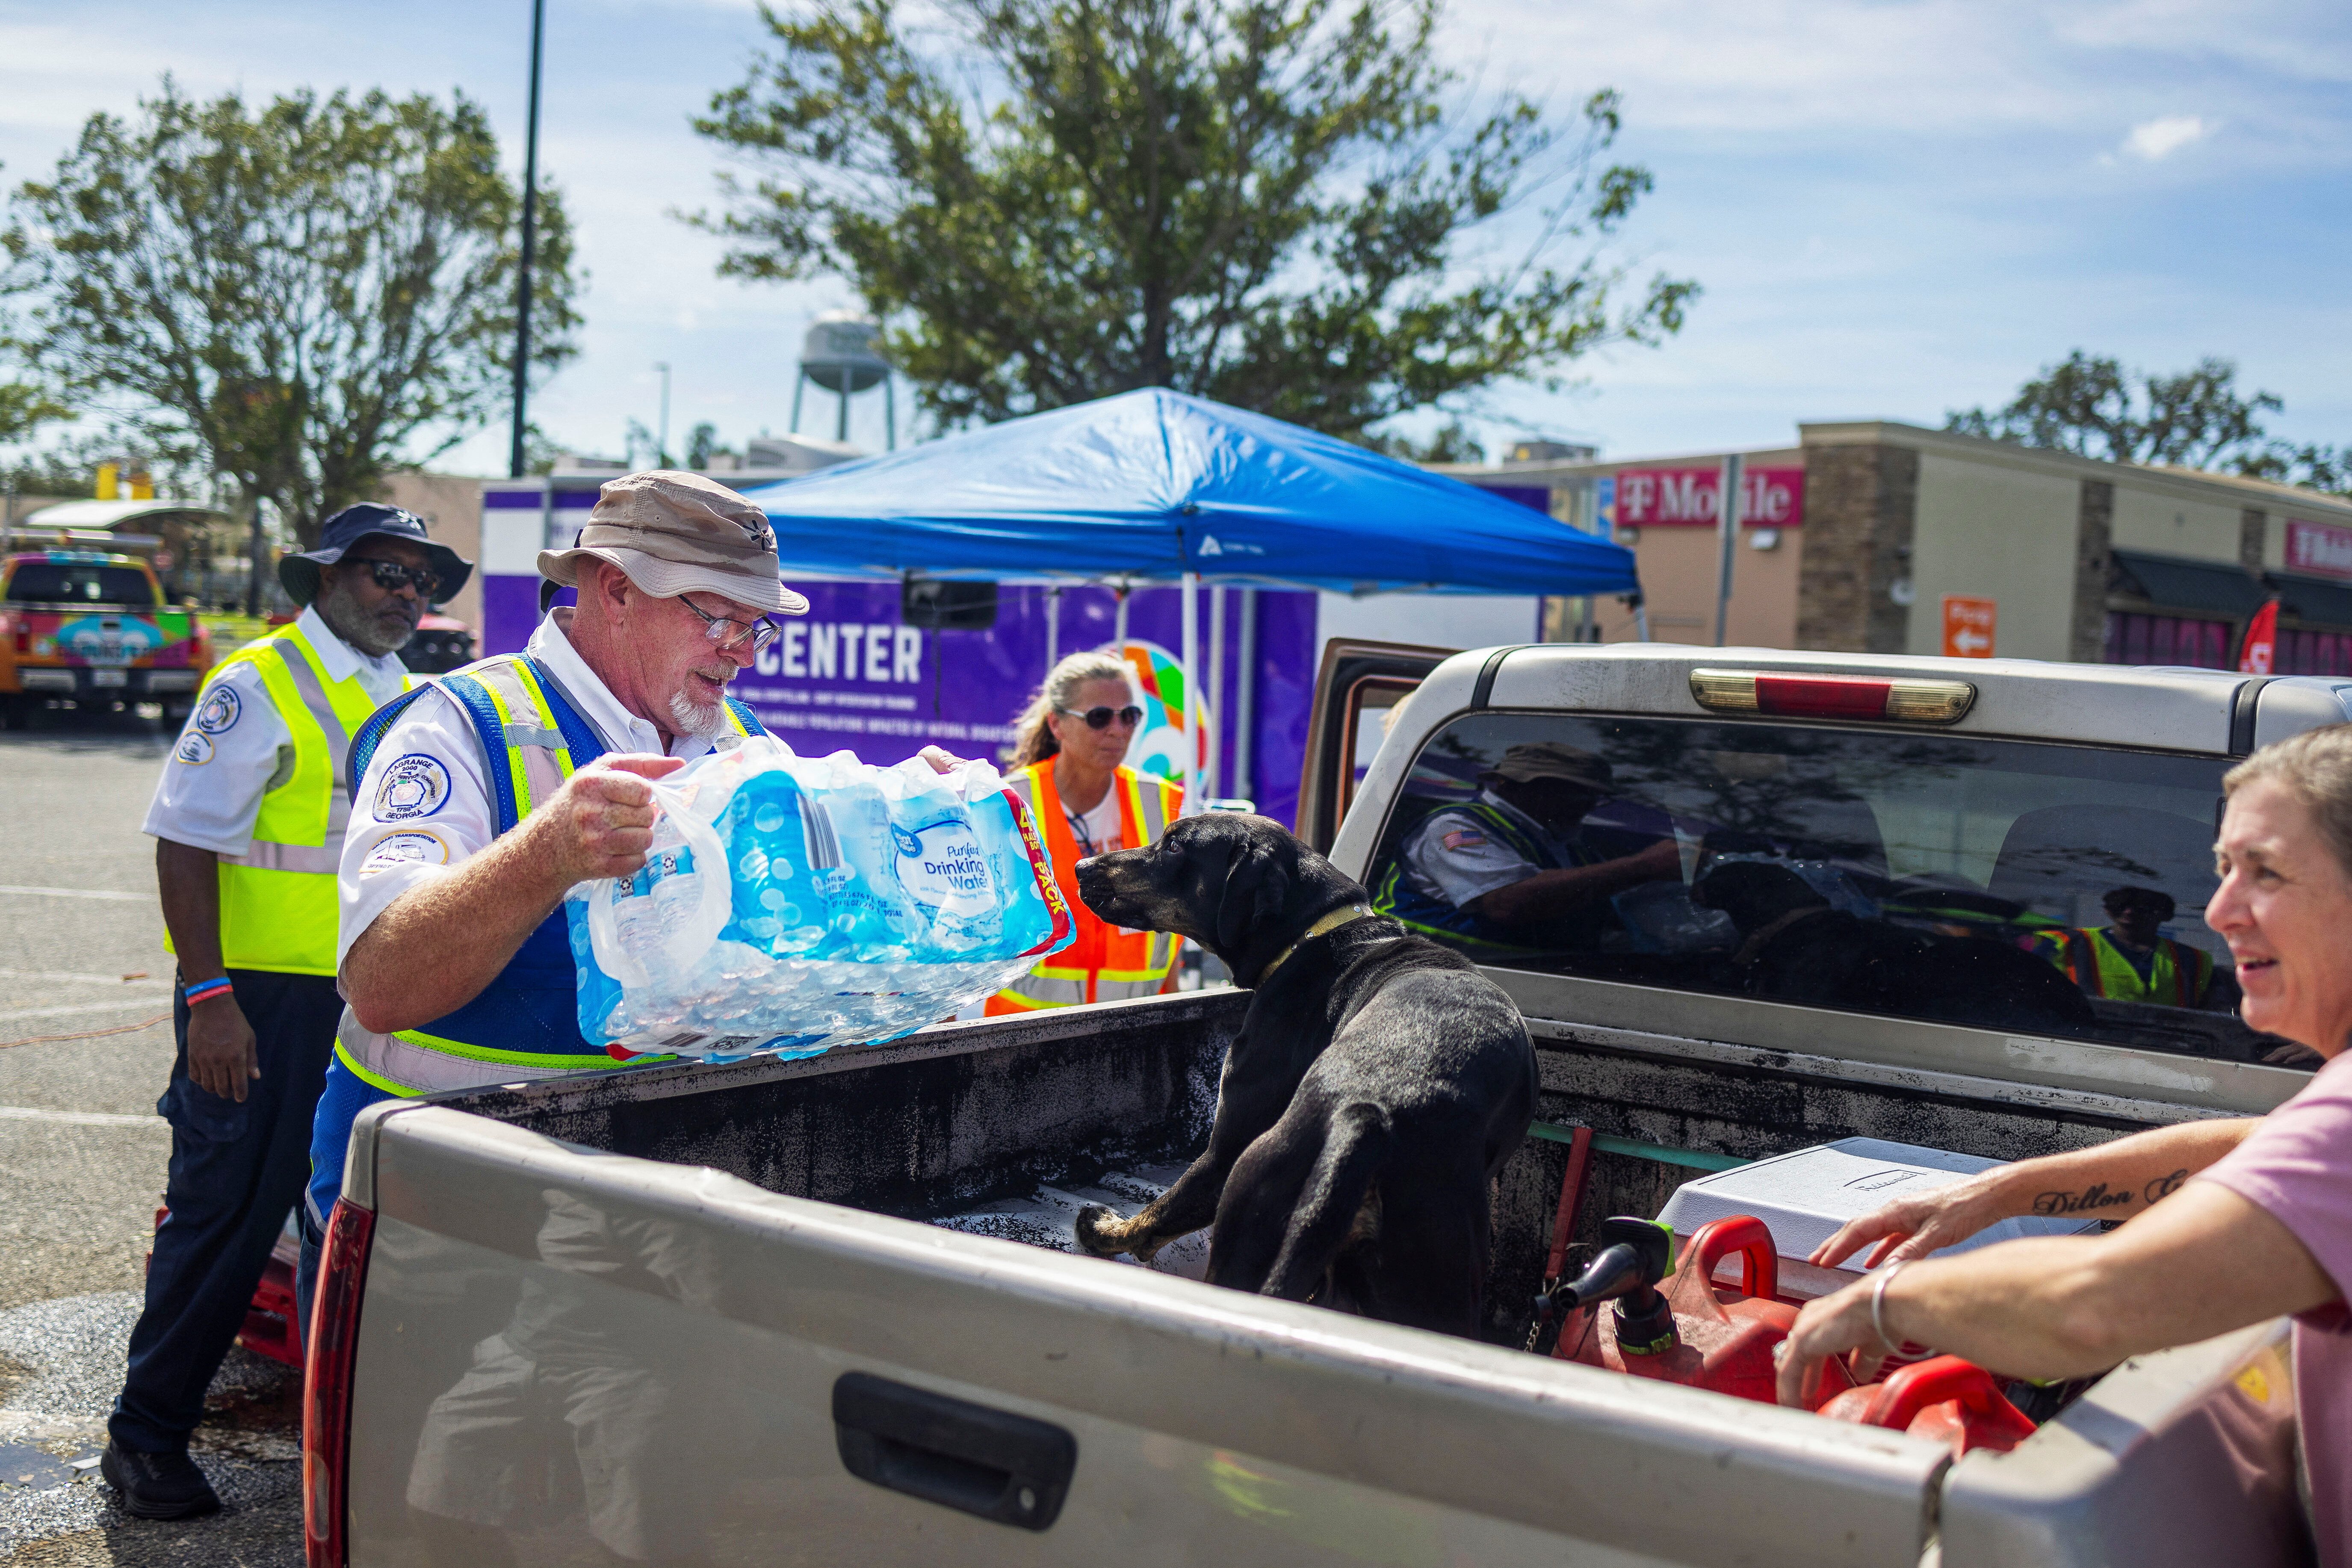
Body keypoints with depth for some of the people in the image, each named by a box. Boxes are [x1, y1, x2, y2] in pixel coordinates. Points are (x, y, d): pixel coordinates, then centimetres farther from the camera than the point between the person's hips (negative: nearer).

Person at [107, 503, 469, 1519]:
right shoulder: (260, 687, -10)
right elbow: (185, 845, -14)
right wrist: (209, 997, -20)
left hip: (372, 1003, 7)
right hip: (263, 997, -7)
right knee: (227, 1215, -2)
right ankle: (146, 1438, 12)